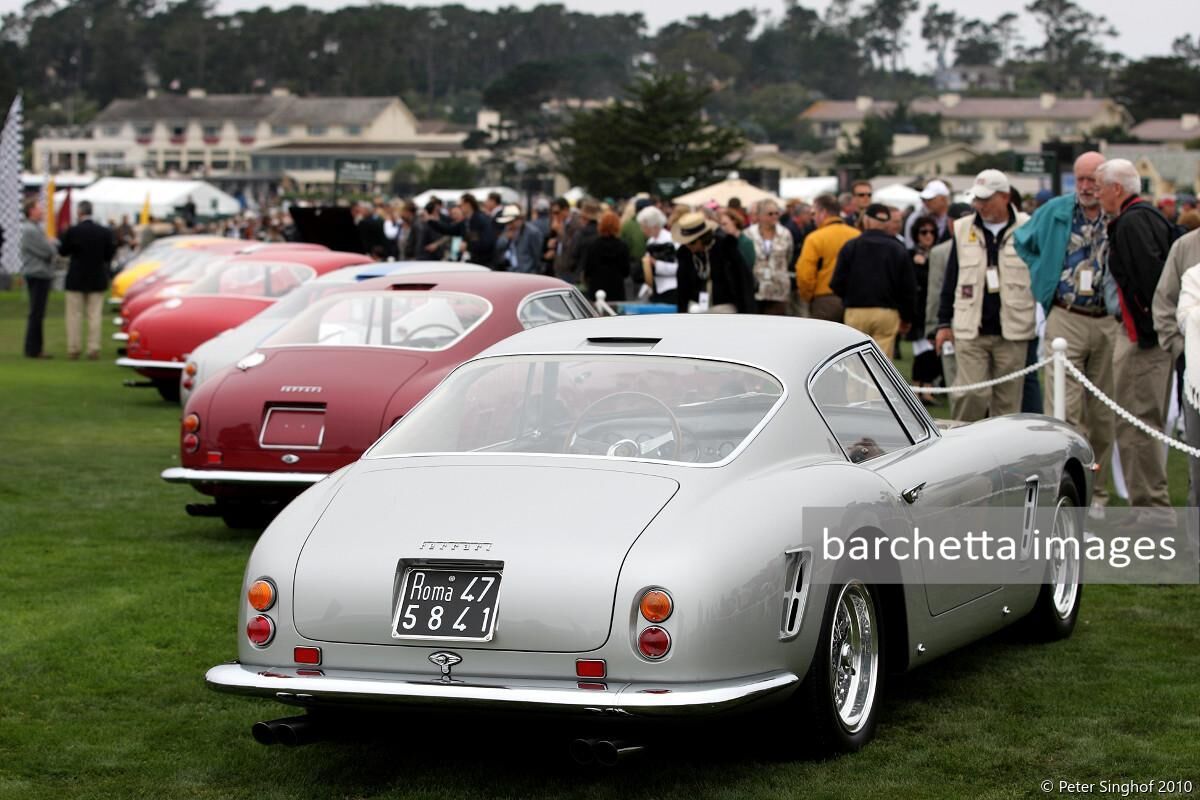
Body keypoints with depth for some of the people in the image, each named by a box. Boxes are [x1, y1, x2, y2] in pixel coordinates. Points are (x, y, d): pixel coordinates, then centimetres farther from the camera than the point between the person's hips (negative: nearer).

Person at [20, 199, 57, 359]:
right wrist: (53, 243, -1)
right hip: (37, 275, -11)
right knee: (36, 314, -7)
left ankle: (36, 348, 19)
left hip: (41, 275, 11)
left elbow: (51, 248, 19)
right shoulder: (30, 231, -17)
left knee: (38, 314, 14)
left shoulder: (38, 228, 16)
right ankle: (33, 350, -4)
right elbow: (48, 252, -20)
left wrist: (52, 243, -1)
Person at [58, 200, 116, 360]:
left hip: (76, 280, -2)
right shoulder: (105, 232, -5)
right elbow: (109, 255, -1)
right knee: (94, 316, 5)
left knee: (74, 316, 6)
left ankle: (73, 349, 6)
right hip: (97, 280, 2)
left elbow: (63, 251, -4)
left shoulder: (72, 231, -13)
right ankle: (94, 349, 1)